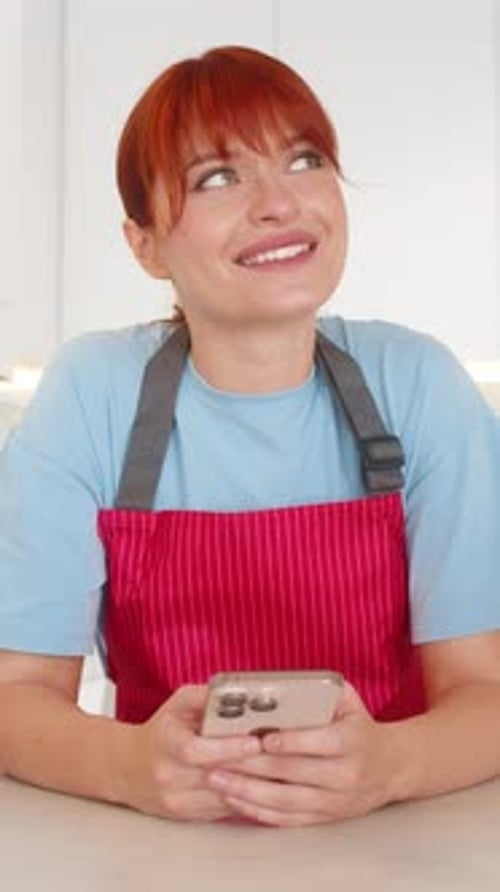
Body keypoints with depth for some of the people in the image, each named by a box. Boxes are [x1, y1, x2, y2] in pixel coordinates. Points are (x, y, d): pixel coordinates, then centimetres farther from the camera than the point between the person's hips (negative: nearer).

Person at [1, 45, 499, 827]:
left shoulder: (418, 383, -6)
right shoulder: (91, 393, -7)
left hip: (386, 836, 1)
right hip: (164, 836, 0)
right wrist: (130, 765, -27)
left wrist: (389, 764, -28)